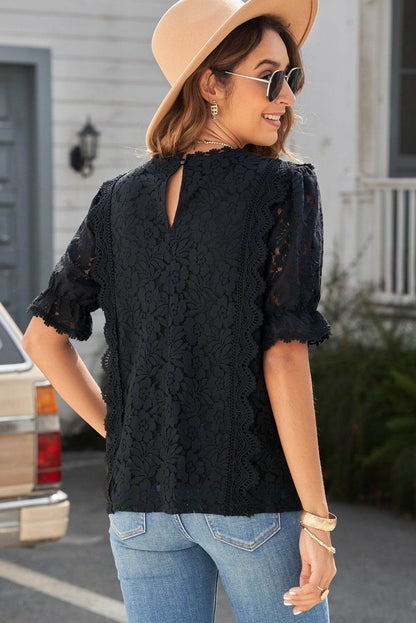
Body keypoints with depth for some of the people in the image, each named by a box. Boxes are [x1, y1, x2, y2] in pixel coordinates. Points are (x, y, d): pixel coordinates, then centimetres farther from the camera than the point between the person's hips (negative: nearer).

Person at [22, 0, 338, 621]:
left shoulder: (119, 199, 6)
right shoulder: (286, 187, -9)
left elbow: (43, 336, 8)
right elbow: (284, 358, -15)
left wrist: (118, 431, 15)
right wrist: (317, 520, -12)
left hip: (141, 497, 4)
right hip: (253, 496, -4)